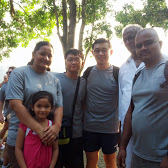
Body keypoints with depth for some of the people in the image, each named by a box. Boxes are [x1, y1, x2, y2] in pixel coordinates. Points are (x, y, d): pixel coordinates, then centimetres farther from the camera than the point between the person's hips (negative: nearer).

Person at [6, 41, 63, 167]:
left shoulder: (55, 80, 9)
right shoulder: (19, 73, -4)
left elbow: (59, 106, 5)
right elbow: (15, 104, -15)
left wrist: (57, 126, -17)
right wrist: (40, 131, -22)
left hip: (48, 139, 4)